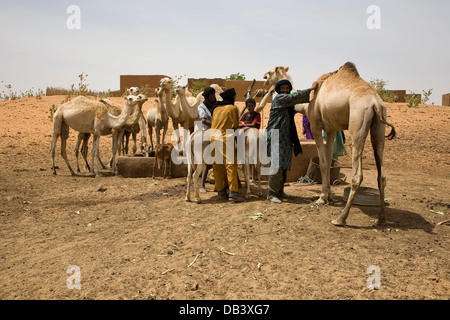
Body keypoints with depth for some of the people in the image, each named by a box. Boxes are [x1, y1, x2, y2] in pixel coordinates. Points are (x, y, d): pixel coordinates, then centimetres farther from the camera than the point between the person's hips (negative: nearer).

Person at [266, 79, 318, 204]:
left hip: (285, 137, 9)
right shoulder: (278, 98, -6)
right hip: (276, 137, -9)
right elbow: (295, 96, -15)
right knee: (277, 165, -12)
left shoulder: (288, 102, 20)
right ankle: (271, 194, -7)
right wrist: (311, 88, -10)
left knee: (284, 166, 10)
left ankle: (280, 191, 19)